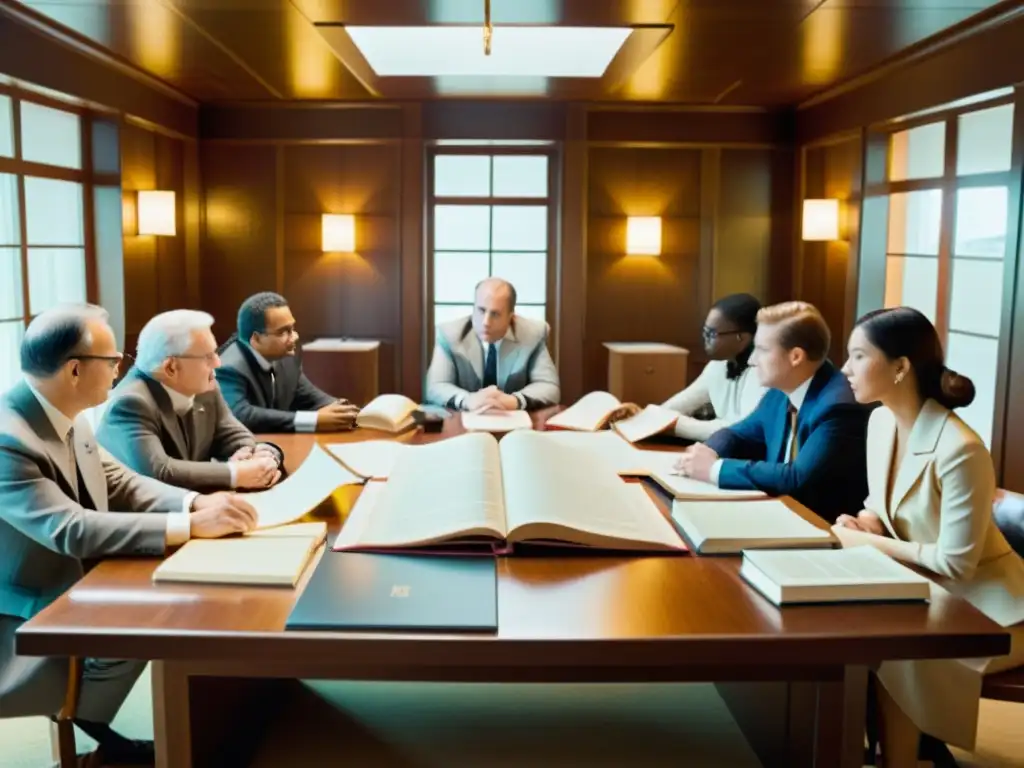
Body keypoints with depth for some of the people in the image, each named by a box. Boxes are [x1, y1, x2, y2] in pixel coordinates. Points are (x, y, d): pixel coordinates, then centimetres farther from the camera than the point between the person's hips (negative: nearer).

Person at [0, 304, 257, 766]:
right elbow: (71, 530, -37)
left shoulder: (68, 414, -2)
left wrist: (197, 502, -15)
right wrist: (190, 525, -39)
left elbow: (119, 484, 3)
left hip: (77, 579, 9)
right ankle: (88, 730, 5)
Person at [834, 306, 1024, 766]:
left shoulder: (959, 449, -29)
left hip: (983, 604, -7)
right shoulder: (881, 422, -3)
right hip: (926, 589, 7)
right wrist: (864, 522, -9)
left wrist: (871, 544, -19)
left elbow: (955, 562, -25)